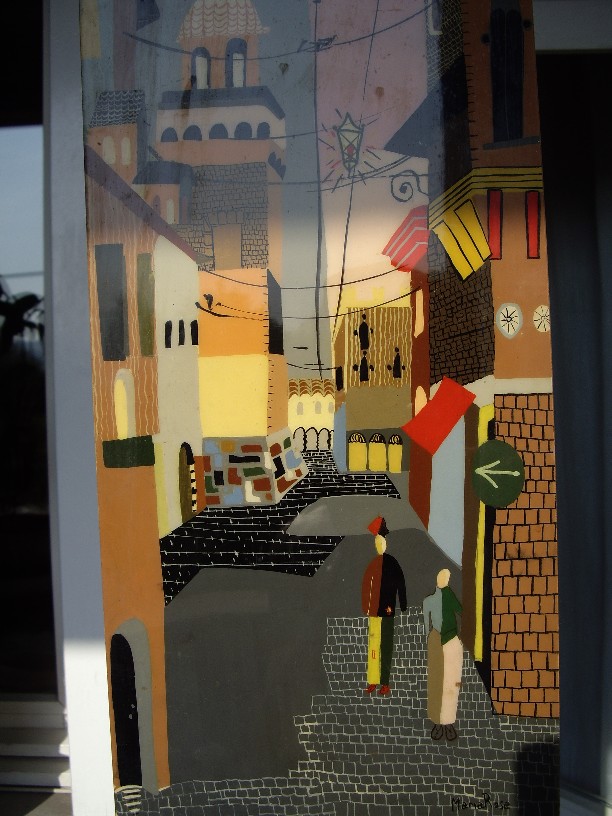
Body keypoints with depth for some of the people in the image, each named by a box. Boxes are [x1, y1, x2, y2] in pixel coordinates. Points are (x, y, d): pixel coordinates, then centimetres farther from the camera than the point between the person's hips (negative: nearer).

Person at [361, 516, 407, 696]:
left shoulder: (392, 563, -7)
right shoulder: (372, 563, 6)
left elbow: (401, 586, -6)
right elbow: (366, 587, 10)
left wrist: (402, 609, -7)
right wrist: (366, 607, 4)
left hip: (387, 612, -4)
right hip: (373, 612, 4)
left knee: (385, 646, 2)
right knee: (372, 645, 7)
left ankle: (386, 683, 10)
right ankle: (373, 681, 15)